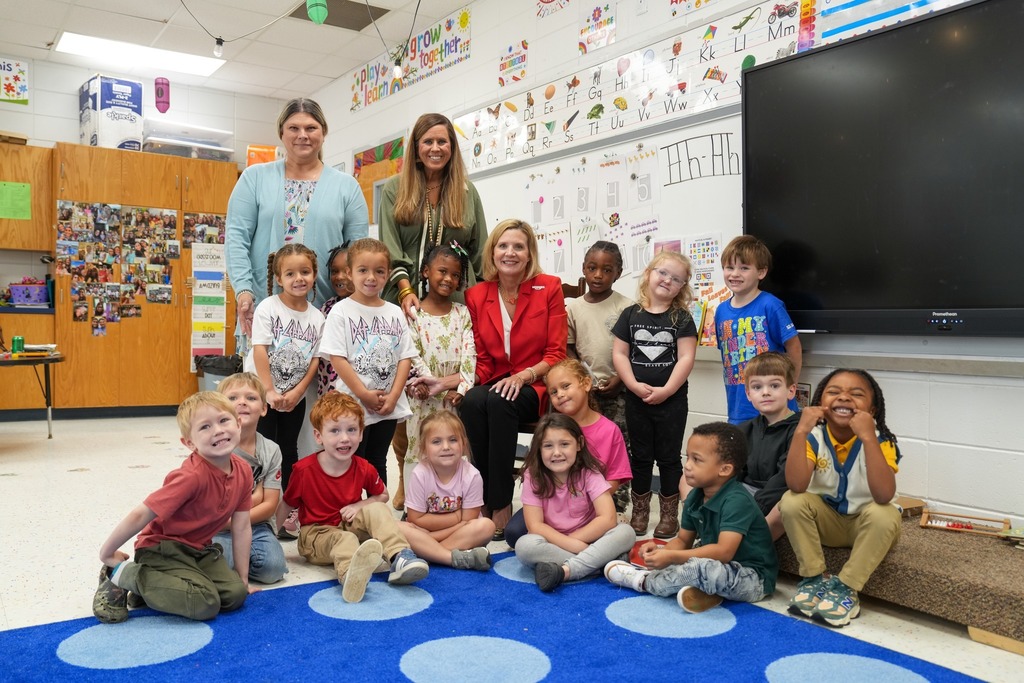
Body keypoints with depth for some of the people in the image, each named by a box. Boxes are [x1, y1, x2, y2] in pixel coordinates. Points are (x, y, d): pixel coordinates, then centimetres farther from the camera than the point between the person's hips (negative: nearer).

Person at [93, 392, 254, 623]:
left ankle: (161, 586, 7)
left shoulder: (243, 471, -7)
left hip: (198, 549, 7)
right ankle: (123, 574, -7)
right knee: (205, 604, -24)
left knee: (235, 595, -12)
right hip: (161, 548, -7)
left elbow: (242, 527, 0)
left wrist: (242, 580, 4)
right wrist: (107, 554, -13)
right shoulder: (192, 476, -29)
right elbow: (140, 515, -24)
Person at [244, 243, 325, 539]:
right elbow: (260, 351, -16)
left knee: (288, 451, 10)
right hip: (263, 394, -3)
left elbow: (315, 360, 1)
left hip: (295, 396, 4)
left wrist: (296, 392, -10)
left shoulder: (316, 317, 1)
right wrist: (270, 392, -19)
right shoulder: (268, 308, -10)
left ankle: (286, 512, 20)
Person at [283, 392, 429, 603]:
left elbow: (382, 495, 9)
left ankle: (400, 558, -39)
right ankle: (351, 577, -72)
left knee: (377, 509, -21)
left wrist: (360, 505, -7)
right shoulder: (304, 470, -14)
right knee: (344, 540, -36)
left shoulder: (364, 469, -6)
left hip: (350, 526, 4)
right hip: (316, 533, -4)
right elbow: (287, 504, -3)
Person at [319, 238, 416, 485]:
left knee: (378, 463, 16)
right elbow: (337, 358, -11)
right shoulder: (341, 311, -5)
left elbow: (405, 357, 4)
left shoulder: (395, 313, 7)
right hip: (352, 405, -4)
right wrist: (364, 394, -15)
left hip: (388, 406, 4)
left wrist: (393, 396, -8)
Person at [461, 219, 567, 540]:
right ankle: (483, 500, -22)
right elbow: (481, 359, 10)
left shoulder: (549, 288, 0)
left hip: (536, 388, -3)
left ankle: (501, 505, -26)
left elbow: (556, 354, -3)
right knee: (471, 402, -32)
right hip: (494, 385, 3)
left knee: (499, 402, -34)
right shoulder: (476, 295, 8)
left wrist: (523, 376, -19)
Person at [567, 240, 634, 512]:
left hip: (617, 390, -2)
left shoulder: (624, 307, -3)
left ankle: (617, 507, 12)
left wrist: (619, 380, -12)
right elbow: (568, 349, 8)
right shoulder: (573, 307, 5)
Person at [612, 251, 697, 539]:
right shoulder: (631, 314, 3)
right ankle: (639, 511, 24)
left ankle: (669, 514, 18)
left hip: (672, 400, -2)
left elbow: (686, 358, -10)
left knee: (669, 457, 8)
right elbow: (619, 353, -1)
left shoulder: (681, 318, -2)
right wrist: (634, 385, -13)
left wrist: (666, 390, -17)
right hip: (636, 399, 2)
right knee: (640, 456, 12)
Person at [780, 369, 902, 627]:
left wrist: (868, 437, -44)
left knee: (884, 514, -33)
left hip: (867, 524, -2)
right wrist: (800, 431, -38)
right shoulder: (815, 436, -15)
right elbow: (796, 485, -31)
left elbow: (884, 495, -39)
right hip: (828, 519, 2)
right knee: (792, 501, -25)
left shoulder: (880, 440, -21)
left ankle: (846, 589, -18)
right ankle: (815, 578, -9)